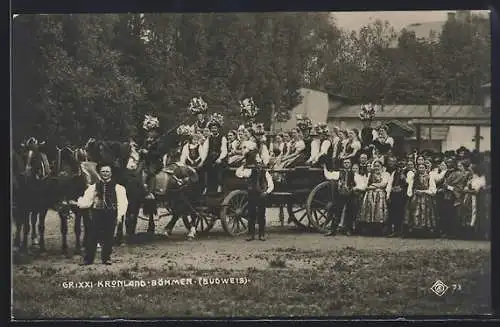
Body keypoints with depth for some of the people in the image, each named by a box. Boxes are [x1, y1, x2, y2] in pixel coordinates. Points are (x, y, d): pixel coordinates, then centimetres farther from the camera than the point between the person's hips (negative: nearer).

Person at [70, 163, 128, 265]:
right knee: (93, 237, -3)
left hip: (111, 215, -1)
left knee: (108, 237, 2)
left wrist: (119, 215, -13)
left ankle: (106, 258, 15)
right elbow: (86, 201, 7)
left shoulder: (117, 187, 4)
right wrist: (78, 203, -12)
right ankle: (88, 259, 3)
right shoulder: (93, 187, 11)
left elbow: (122, 202, -1)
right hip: (97, 214, 1)